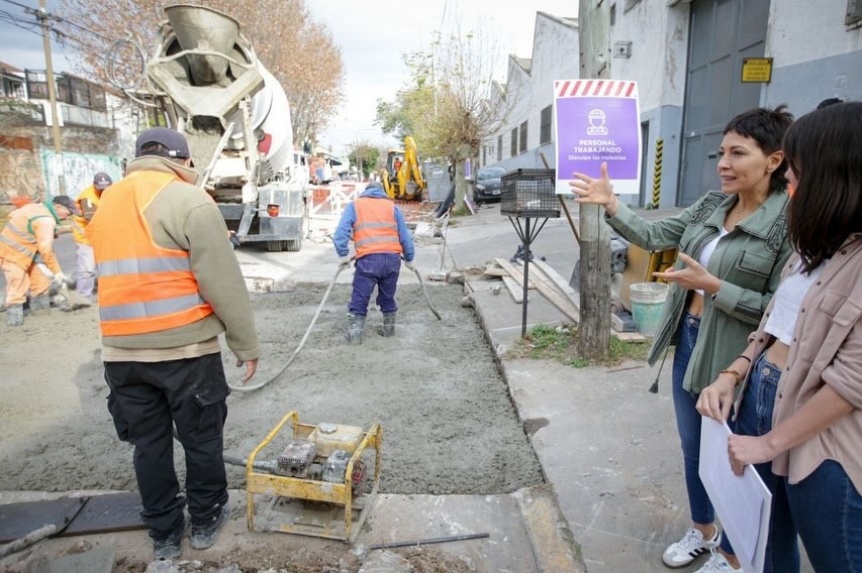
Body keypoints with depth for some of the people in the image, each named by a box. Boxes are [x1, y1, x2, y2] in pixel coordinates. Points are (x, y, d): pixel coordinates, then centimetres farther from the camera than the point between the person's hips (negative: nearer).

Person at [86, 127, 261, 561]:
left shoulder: (106, 204, 12)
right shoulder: (188, 200, -9)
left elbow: (116, 279, 15)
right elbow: (224, 283, -12)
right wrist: (246, 344, -6)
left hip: (122, 352, 6)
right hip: (186, 348, -5)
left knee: (149, 443, 15)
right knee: (202, 439, 12)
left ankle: (163, 534, 28)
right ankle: (205, 521, 28)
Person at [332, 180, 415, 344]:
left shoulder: (355, 205, 17)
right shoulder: (392, 206, 21)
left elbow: (341, 231, 2)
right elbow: (405, 236, 18)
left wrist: (343, 255, 2)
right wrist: (409, 258, 25)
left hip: (368, 259, -3)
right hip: (392, 258, 3)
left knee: (359, 299, 5)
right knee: (388, 297, 20)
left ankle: (355, 334, 1)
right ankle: (389, 329, 31)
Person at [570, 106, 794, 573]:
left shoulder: (790, 223, -17)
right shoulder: (713, 204, 3)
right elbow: (653, 237, 2)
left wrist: (711, 285, -25)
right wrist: (610, 204, -10)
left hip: (732, 357, -6)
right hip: (688, 340, 7)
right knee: (692, 446, 21)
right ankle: (702, 531, 45)